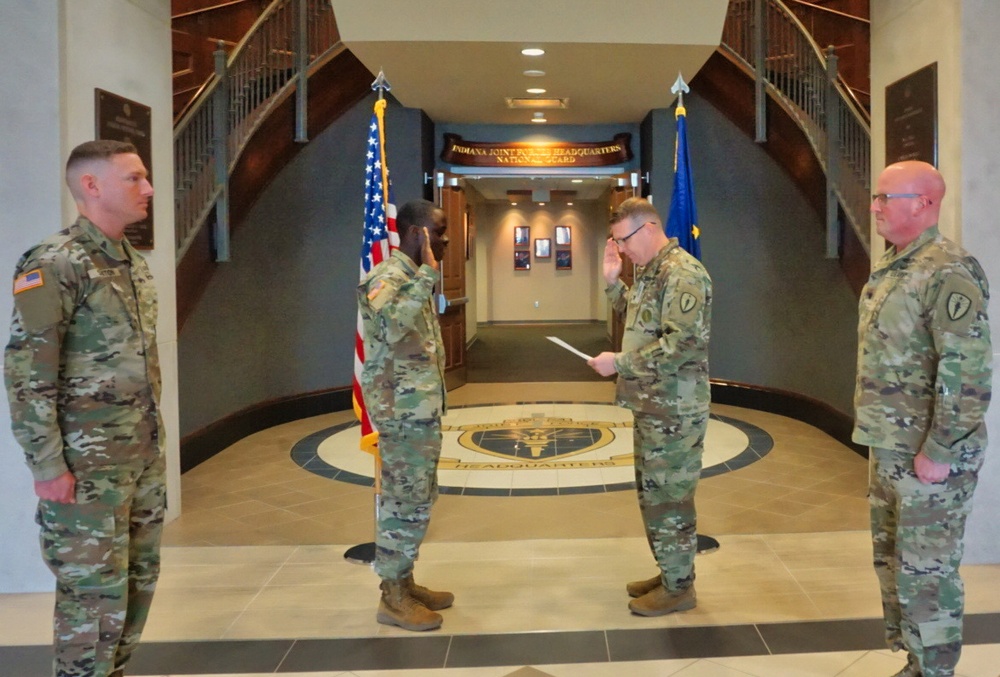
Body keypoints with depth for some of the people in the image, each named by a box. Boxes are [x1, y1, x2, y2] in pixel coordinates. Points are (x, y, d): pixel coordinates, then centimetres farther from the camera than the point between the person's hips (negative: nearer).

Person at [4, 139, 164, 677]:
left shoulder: (135, 264, 12)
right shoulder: (54, 264, -13)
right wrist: (47, 465, -18)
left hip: (144, 456, 8)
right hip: (88, 464, -8)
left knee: (139, 577, 15)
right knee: (95, 589, 1)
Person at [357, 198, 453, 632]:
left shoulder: (411, 277, 14)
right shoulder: (387, 278, -17)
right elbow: (391, 326, -38)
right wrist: (428, 275, -36)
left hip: (421, 409, 10)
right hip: (403, 411, -10)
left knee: (416, 499, 16)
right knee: (405, 502, -2)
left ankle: (404, 583, 28)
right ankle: (392, 598, 10)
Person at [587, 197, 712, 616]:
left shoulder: (683, 273, -18)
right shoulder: (649, 271, 13)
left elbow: (681, 345, -26)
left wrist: (620, 363, -22)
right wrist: (613, 282, 10)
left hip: (675, 409, -10)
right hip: (650, 405, 10)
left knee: (670, 497, 0)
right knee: (652, 492, 17)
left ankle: (679, 587, 14)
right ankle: (669, 573, 31)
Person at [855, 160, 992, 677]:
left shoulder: (947, 272, -17)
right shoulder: (888, 269, 12)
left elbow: (968, 372, -22)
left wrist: (938, 451, -21)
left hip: (926, 453, -9)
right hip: (887, 448, 9)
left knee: (926, 571, 1)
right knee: (891, 560, 18)